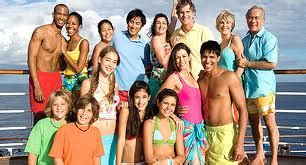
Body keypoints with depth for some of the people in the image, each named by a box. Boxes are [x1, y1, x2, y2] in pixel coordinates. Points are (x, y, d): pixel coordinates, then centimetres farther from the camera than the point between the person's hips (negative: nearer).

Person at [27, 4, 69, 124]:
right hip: (40, 78, -6)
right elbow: (31, 58, -11)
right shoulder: (41, 32, -5)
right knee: (40, 116, -6)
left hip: (56, 79, 6)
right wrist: (37, 86, -18)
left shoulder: (63, 39, 14)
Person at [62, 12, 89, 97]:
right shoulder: (66, 42, 9)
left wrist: (64, 52, -8)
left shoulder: (84, 42, -9)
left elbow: (78, 69, -13)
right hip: (67, 79, 5)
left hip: (79, 80, -5)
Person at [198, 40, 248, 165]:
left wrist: (240, 143, -17)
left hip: (226, 133, -5)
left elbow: (243, 110, -12)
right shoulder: (199, 80, 6)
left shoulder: (229, 77, -10)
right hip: (206, 132, 5)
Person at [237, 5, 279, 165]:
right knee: (253, 121, 13)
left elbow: (271, 64, -16)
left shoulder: (268, 38, -6)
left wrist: (248, 63, -14)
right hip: (247, 87, 7)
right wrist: (241, 64, 9)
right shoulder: (244, 40, 15)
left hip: (264, 87, -6)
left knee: (269, 122, -3)